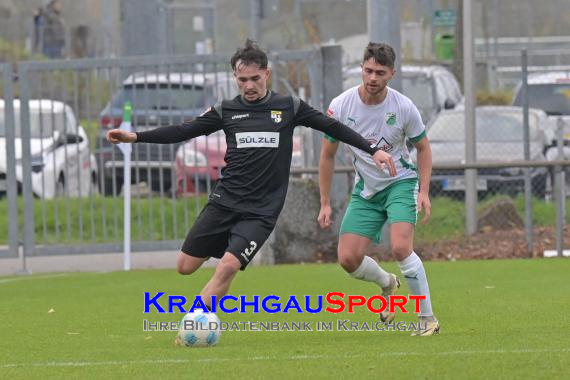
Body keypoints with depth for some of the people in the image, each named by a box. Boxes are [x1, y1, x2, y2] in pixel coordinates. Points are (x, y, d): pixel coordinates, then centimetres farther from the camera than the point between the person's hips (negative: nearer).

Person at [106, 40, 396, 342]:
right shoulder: (227, 110, 6)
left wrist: (373, 150, 3)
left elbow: (332, 127, 8)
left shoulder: (289, 107, 3)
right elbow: (183, 131, 5)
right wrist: (135, 137, -5)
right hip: (224, 201, 3)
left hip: (261, 211, -3)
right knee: (186, 266, 0)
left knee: (227, 267, -21)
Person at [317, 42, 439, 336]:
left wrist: (424, 192, -9)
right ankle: (388, 284, 27)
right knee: (348, 259, -8)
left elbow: (422, 147, 2)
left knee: (400, 248, -25)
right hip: (365, 190, 3)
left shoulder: (404, 107, -14)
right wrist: (325, 204, -1)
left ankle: (428, 319, -11)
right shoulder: (341, 106, -12)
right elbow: (327, 155, 0)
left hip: (401, 183, -3)